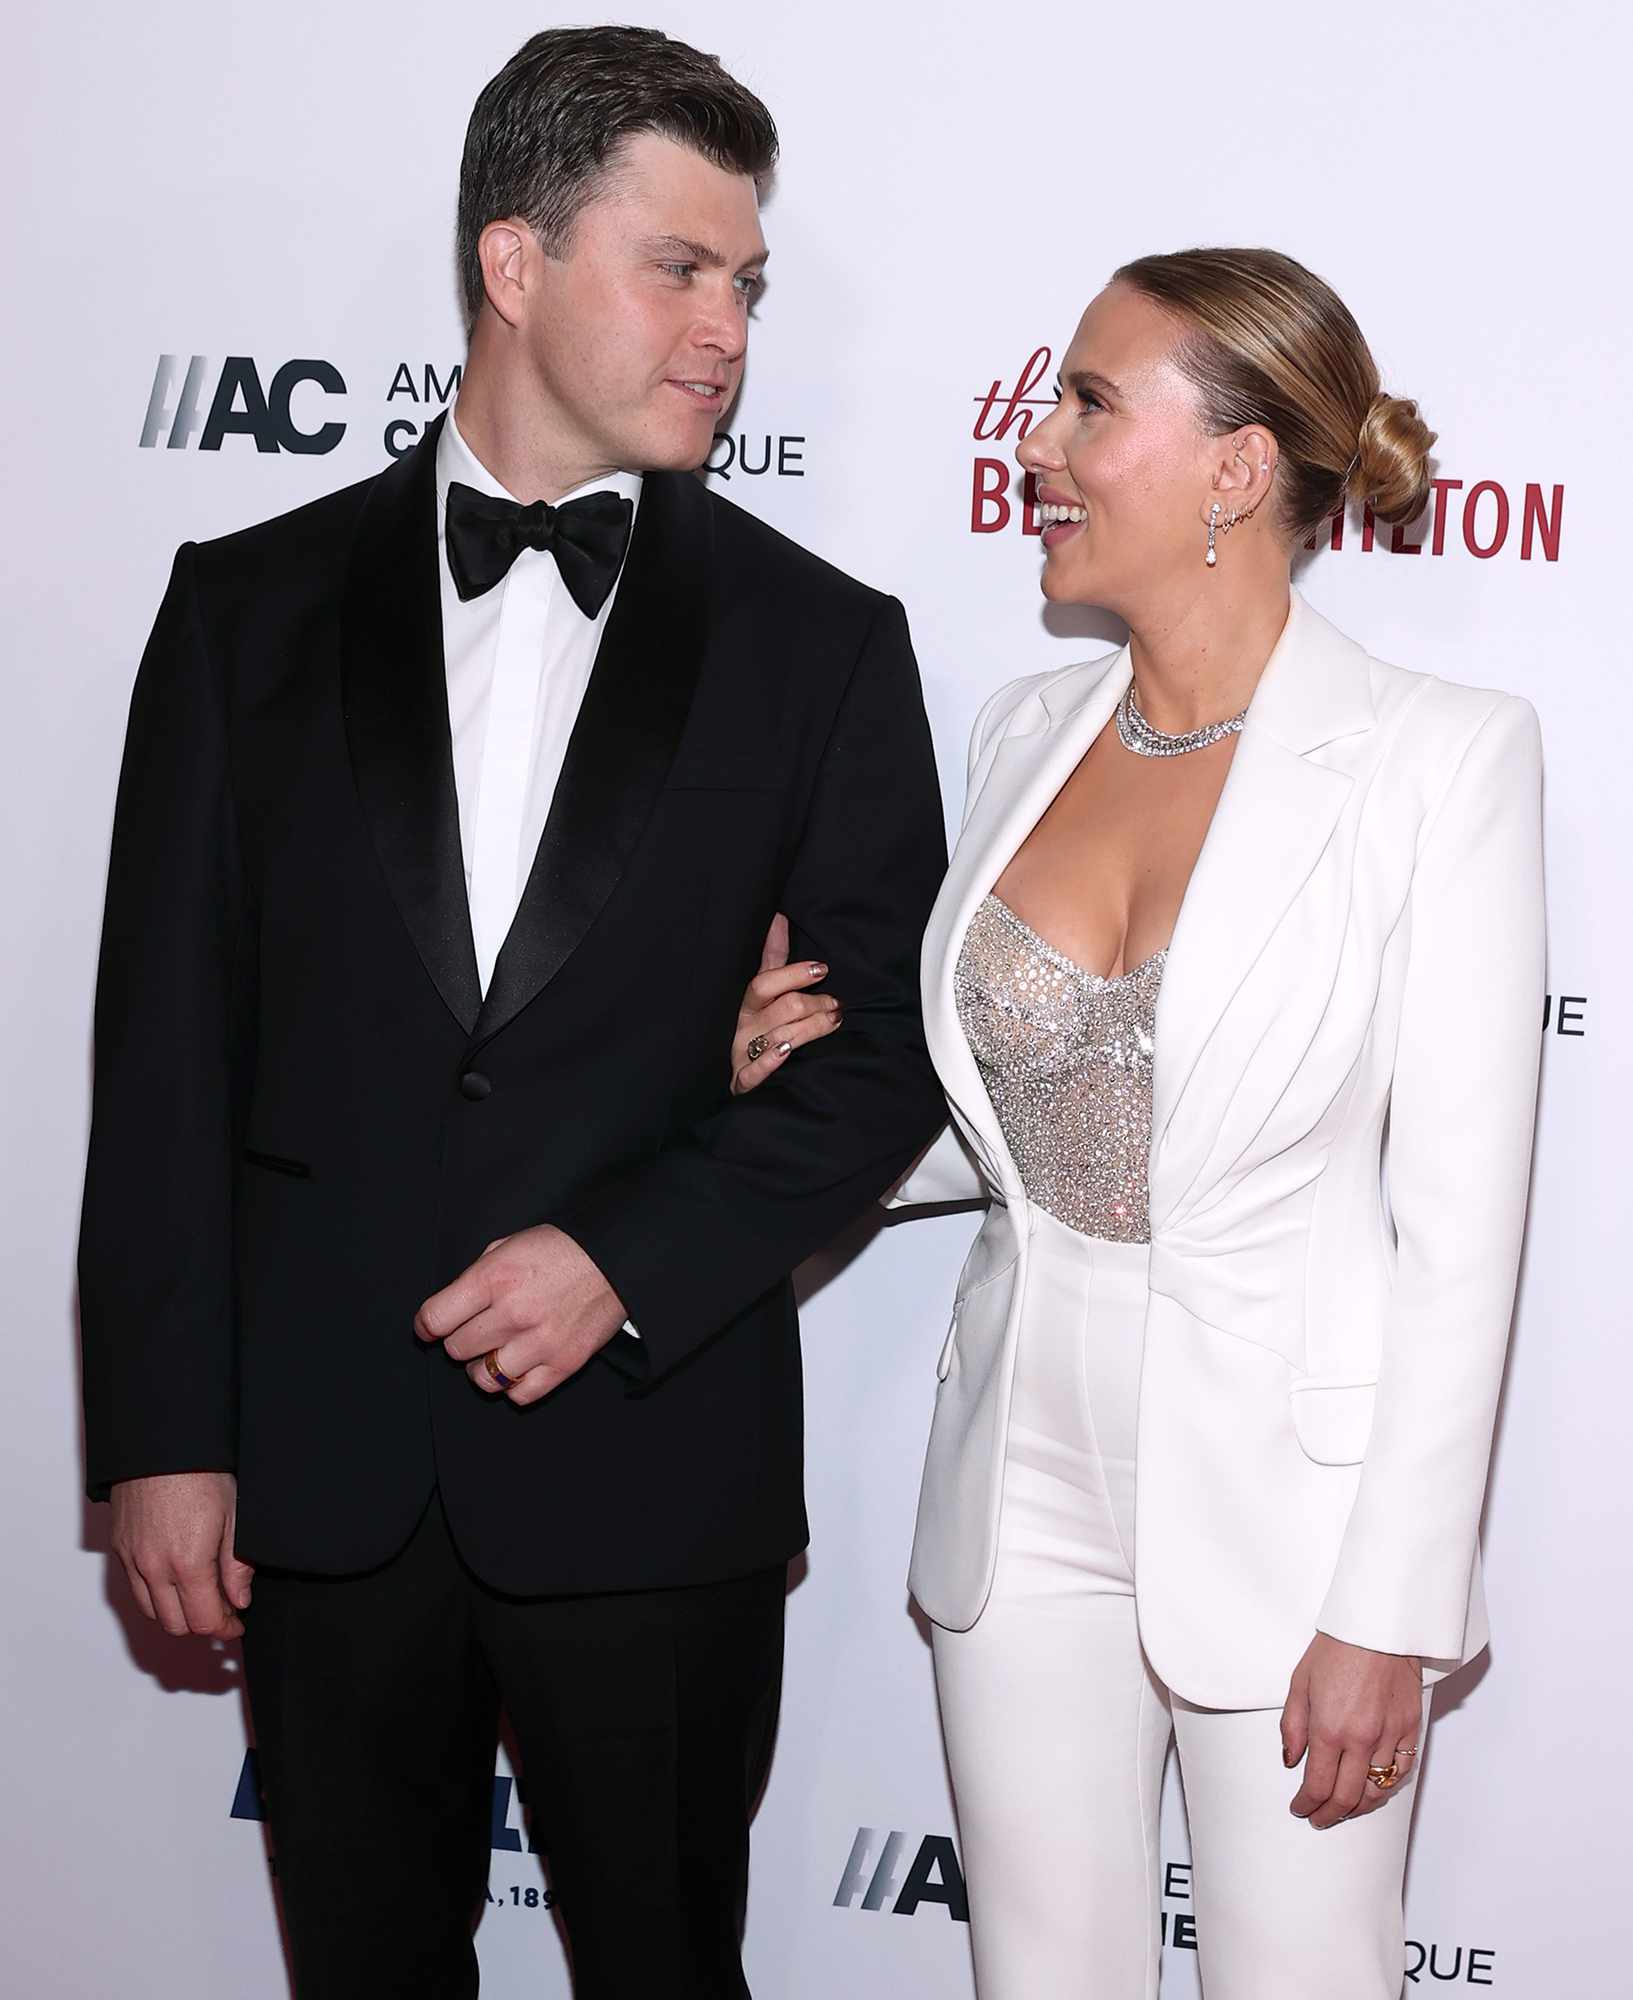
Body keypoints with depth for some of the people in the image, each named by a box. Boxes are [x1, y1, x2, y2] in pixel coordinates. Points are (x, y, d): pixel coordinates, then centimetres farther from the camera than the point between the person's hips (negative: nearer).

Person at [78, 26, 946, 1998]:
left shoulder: (820, 641, 1)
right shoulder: (255, 605, 3)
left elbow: (887, 1042, 0)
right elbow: (167, 1039, 1)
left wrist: (631, 1260, -14)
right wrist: (160, 1432, -3)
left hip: (652, 1454, -1)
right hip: (318, 1465, 1)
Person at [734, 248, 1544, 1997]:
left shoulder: (1440, 759, -13)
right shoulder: (1030, 731, 4)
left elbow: (1457, 1222, -13)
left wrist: (1389, 1609, -14)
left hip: (1284, 1492, -5)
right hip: (1029, 1467, 5)